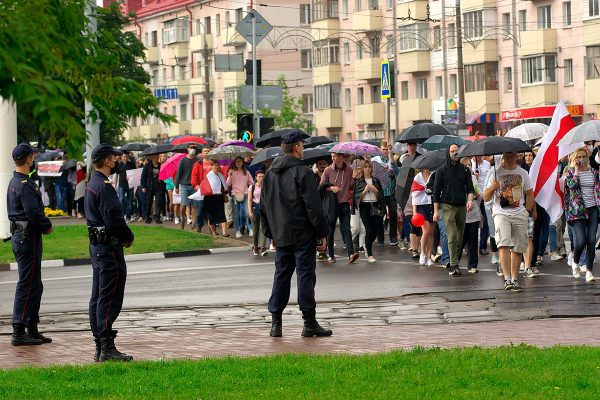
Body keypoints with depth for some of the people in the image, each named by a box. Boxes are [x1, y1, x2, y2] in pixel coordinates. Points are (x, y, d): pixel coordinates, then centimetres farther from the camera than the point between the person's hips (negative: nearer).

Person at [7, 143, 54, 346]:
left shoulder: (13, 182, 15)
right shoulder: (25, 185, -17)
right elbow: (33, 212, -26)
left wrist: (43, 224, 8)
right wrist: (47, 226, -8)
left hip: (18, 236, 10)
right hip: (28, 238, -10)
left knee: (34, 285, 16)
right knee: (28, 285, -7)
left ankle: (32, 329, 20)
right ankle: (19, 332, -6)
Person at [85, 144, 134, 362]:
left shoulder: (92, 184, 15)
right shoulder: (104, 186, -18)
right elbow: (114, 219, -24)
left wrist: (123, 235, 10)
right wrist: (128, 236, -7)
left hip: (96, 245, 11)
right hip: (109, 247, -11)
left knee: (98, 297, 12)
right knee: (110, 298, -9)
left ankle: (99, 347, 16)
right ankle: (107, 349, -10)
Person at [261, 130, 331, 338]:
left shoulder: (270, 173, 11)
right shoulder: (303, 172, -11)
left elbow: (264, 206, 16)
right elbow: (313, 206, -14)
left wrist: (271, 233, 22)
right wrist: (322, 234, -8)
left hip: (281, 235, 6)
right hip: (303, 235, -6)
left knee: (281, 275, 11)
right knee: (306, 275, -3)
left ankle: (276, 322, 9)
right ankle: (309, 323, -1)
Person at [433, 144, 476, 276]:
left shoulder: (465, 170, 10)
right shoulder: (441, 170, 3)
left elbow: (470, 188, 7)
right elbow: (436, 191, 4)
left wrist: (470, 199, -15)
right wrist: (436, 211, -2)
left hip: (462, 206, 3)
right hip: (448, 206, -3)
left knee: (460, 238, 6)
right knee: (452, 237, -13)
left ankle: (453, 263, 19)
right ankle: (454, 265, -17)